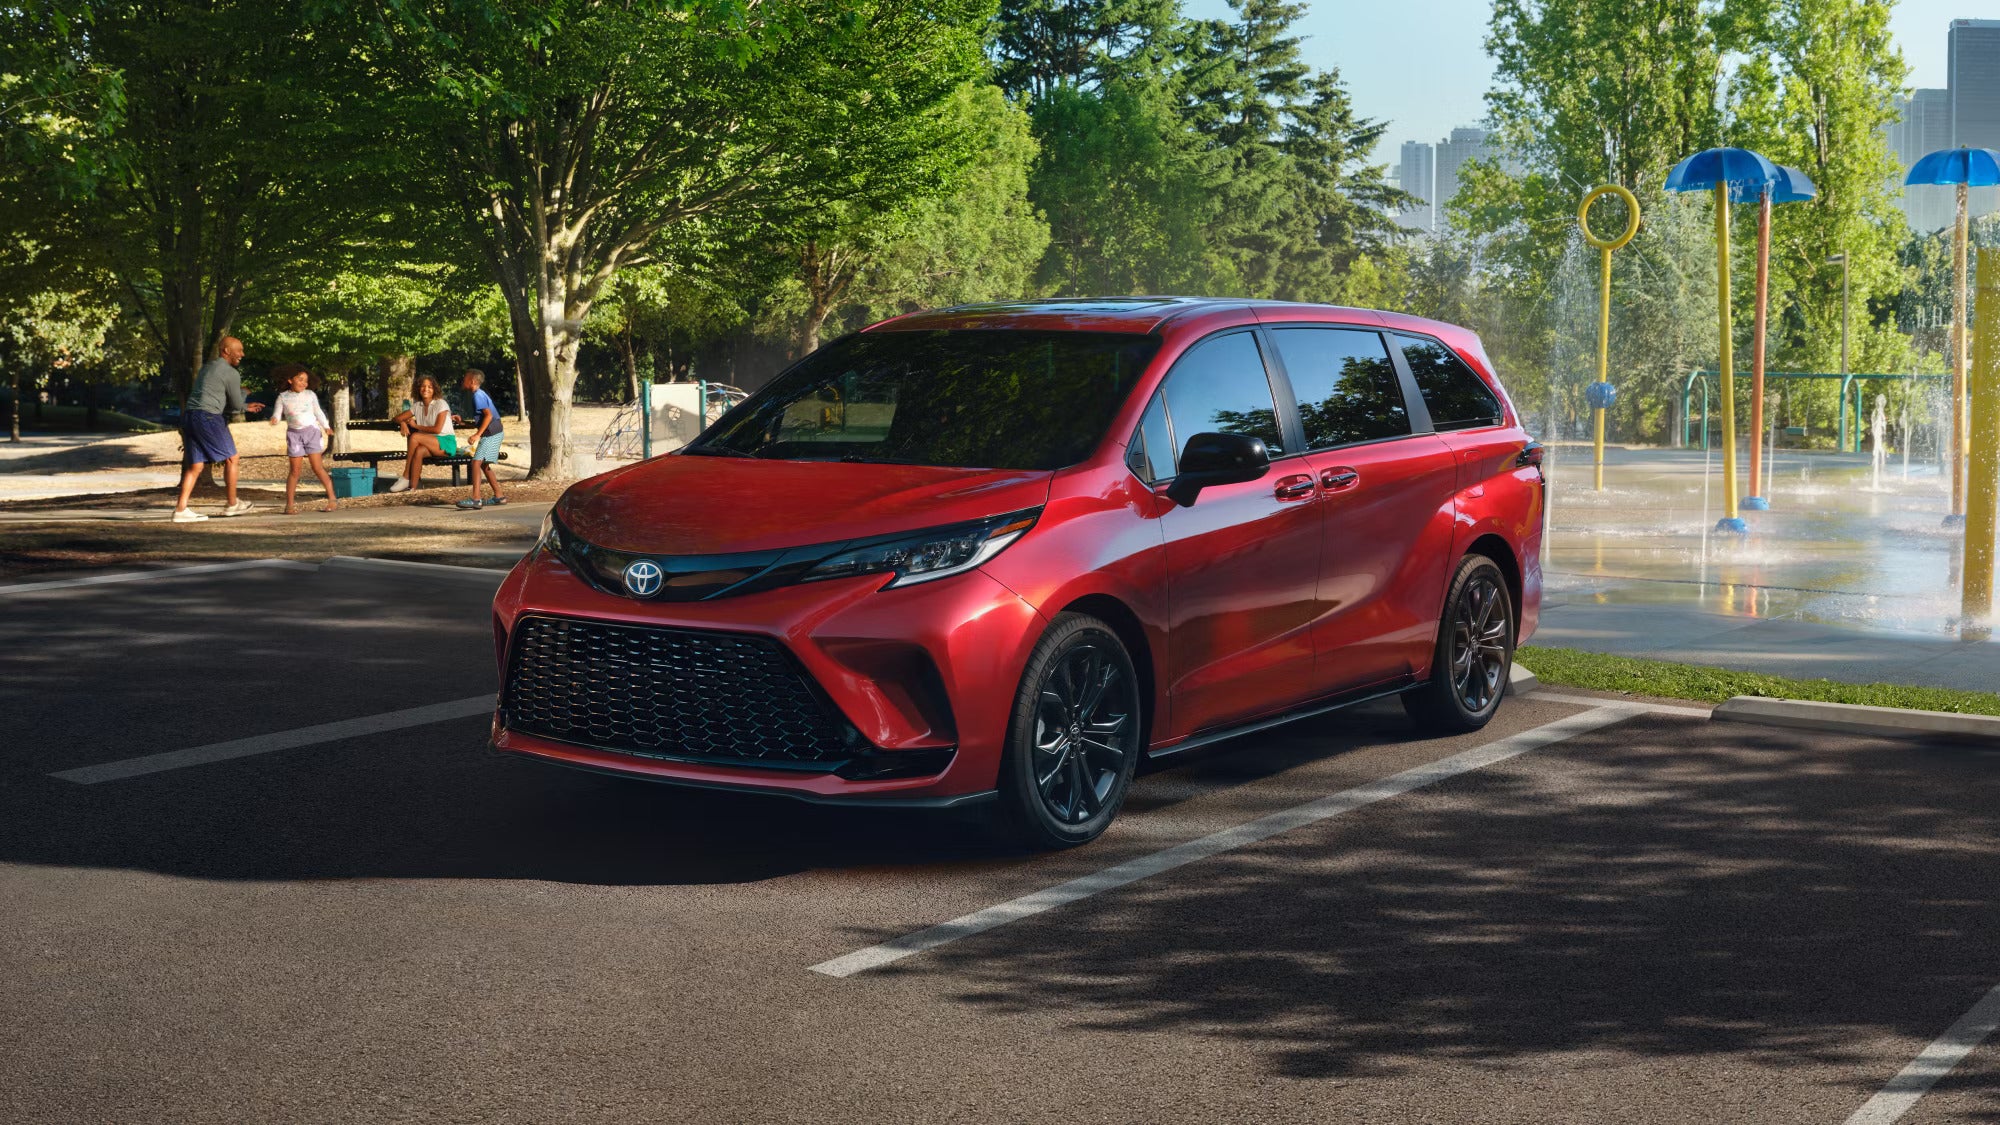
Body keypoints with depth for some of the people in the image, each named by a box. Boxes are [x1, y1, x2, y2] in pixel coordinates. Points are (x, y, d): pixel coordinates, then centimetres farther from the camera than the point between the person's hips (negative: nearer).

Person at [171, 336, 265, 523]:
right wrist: (244, 393, 24)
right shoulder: (231, 373, -4)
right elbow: (236, 404, 2)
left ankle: (180, 509, -1)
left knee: (196, 465, 8)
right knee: (231, 458, 8)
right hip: (208, 417, -8)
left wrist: (246, 408, 32)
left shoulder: (206, 368, 24)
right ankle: (232, 504, 17)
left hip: (189, 415, 8)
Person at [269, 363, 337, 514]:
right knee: (295, 470, -1)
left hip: (312, 431, 0)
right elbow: (278, 414, 1)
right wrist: (274, 419, -22)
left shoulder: (310, 395, 6)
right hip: (294, 433, 0)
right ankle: (289, 504, 4)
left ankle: (332, 499, 0)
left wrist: (326, 426, 3)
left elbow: (318, 412, 14)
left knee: (317, 467, -5)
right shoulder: (283, 397, 3)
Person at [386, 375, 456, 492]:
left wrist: (416, 426, -8)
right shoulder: (417, 406, 13)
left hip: (446, 443, -5)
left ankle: (406, 478, -25)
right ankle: (413, 486, -37)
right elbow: (396, 418, 16)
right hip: (430, 445, 5)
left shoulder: (441, 404, -5)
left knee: (415, 437, -29)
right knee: (419, 451, -33)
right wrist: (402, 423, -8)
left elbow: (437, 429, -14)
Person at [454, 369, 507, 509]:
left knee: (476, 462, -16)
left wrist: (478, 434, -25)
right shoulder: (481, 394, 19)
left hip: (491, 434, -11)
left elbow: (489, 415, -22)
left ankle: (475, 499, -23)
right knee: (484, 465, 17)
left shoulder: (478, 395, -12)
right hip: (494, 433, 11)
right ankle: (499, 496, 22)